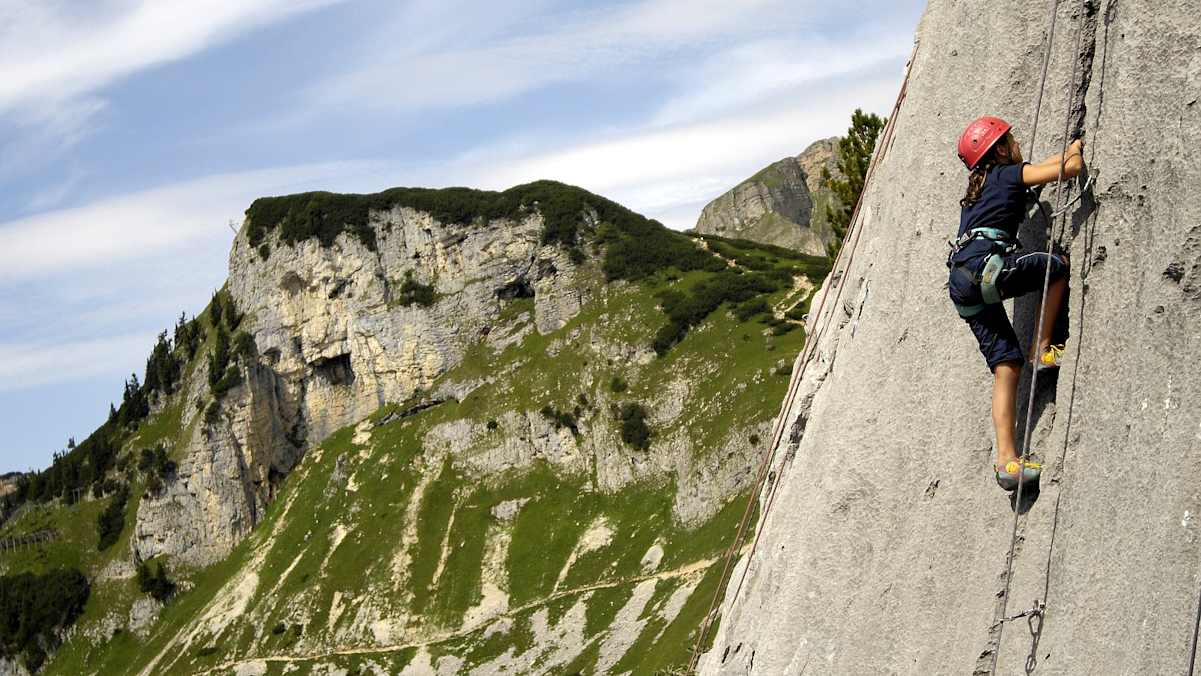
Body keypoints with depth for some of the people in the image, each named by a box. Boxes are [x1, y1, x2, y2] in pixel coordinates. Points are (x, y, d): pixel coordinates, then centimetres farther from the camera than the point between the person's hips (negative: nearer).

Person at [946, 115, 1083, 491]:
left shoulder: (979, 185, 31)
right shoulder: (1010, 174, 8)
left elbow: (1037, 169, 46)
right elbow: (1071, 168, 3)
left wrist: (1069, 150, 53)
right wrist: (1075, 153, 24)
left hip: (962, 284, 8)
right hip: (985, 266, -8)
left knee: (1006, 365, 3)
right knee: (1059, 265, 12)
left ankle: (1006, 459, -7)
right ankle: (1042, 349, 8)